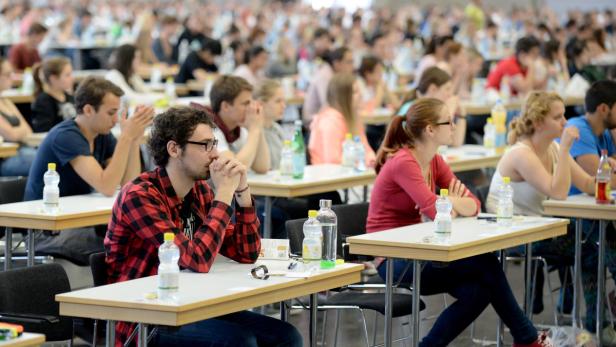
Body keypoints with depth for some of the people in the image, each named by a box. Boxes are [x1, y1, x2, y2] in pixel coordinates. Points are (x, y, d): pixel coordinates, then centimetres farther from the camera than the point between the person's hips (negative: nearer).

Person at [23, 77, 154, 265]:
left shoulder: (103, 135, 5)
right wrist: (126, 137, -27)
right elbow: (106, 188, -28)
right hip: (47, 233, -8)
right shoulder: (66, 136, -20)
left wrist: (135, 138, -12)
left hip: (80, 222, 8)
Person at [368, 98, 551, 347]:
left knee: (479, 290, -17)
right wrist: (456, 203, -5)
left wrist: (454, 203, -19)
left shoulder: (434, 162, 8)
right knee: (485, 262, -17)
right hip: (393, 261, -8)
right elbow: (437, 212, -27)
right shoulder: (403, 163, -18)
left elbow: (473, 206, 3)